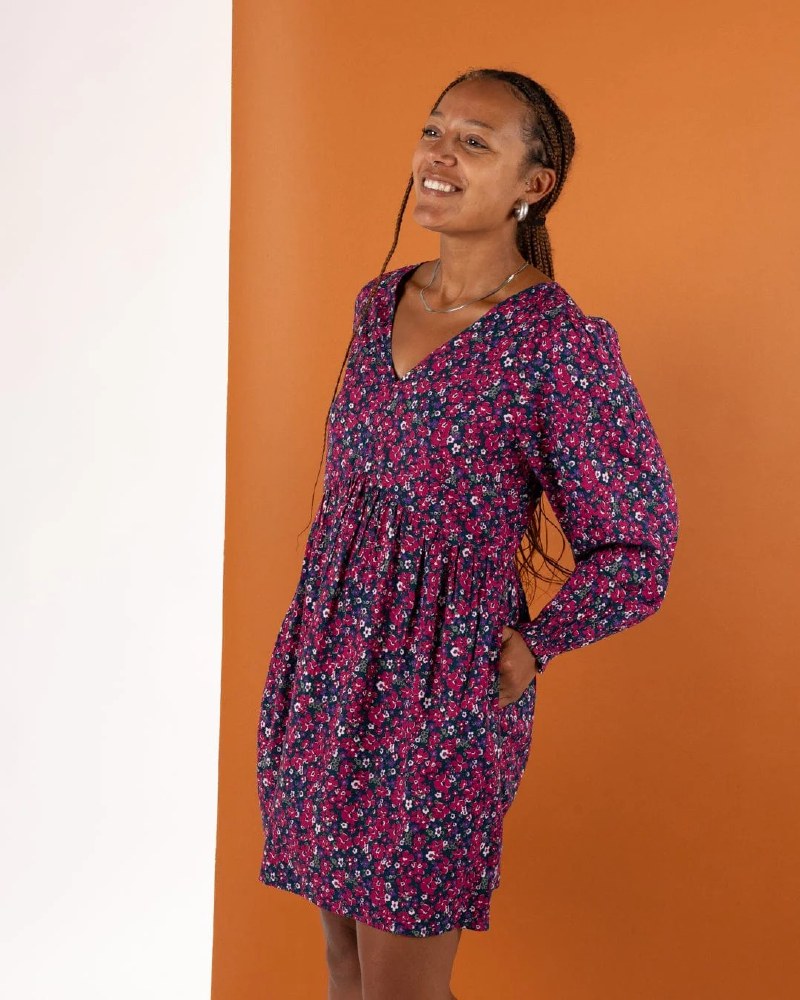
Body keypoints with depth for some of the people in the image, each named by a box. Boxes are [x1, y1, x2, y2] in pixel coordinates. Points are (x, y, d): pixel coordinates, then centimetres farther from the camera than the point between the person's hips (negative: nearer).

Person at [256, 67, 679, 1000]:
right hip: (321, 671, 6)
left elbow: (637, 548, -8)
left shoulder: (560, 341, -15)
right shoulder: (379, 301, 6)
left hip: (439, 693, -6)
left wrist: (526, 653, -4)